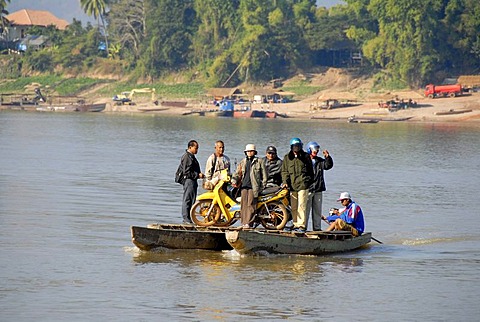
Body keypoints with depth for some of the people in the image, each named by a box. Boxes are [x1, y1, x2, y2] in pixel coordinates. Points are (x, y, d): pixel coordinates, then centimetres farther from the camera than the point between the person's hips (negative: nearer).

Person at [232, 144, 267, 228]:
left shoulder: (259, 162, 7)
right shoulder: (243, 162, 19)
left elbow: (264, 175, 7)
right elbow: (237, 173, 18)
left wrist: (262, 186, 1)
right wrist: (234, 181, 0)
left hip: (253, 187, -4)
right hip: (244, 186, 4)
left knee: (250, 205, -12)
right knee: (244, 205, -1)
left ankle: (248, 223, -15)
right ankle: (243, 223, 2)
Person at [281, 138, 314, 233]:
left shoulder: (305, 156, 8)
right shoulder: (287, 158, 13)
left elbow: (310, 171, 14)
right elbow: (284, 171, 12)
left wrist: (310, 182, 8)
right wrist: (285, 181, -2)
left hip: (303, 185, -3)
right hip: (292, 185, 3)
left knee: (301, 205, -12)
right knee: (293, 207, 6)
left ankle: (302, 225, -12)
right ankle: (296, 224, 14)